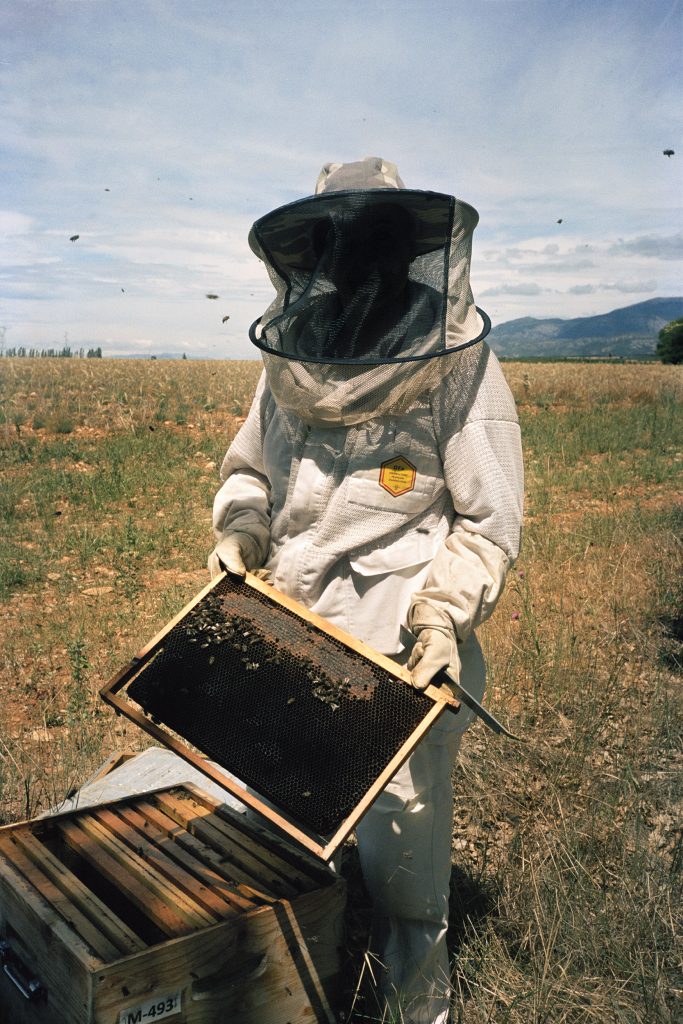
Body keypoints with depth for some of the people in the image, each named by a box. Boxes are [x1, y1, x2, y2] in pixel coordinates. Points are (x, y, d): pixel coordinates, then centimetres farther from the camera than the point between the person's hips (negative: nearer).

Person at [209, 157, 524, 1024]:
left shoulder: (460, 366, -9)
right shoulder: (291, 362, 3)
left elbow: (489, 522, -7)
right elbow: (247, 469, 17)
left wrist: (446, 618, -20)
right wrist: (238, 533, -1)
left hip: (402, 658, -4)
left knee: (402, 845, 9)